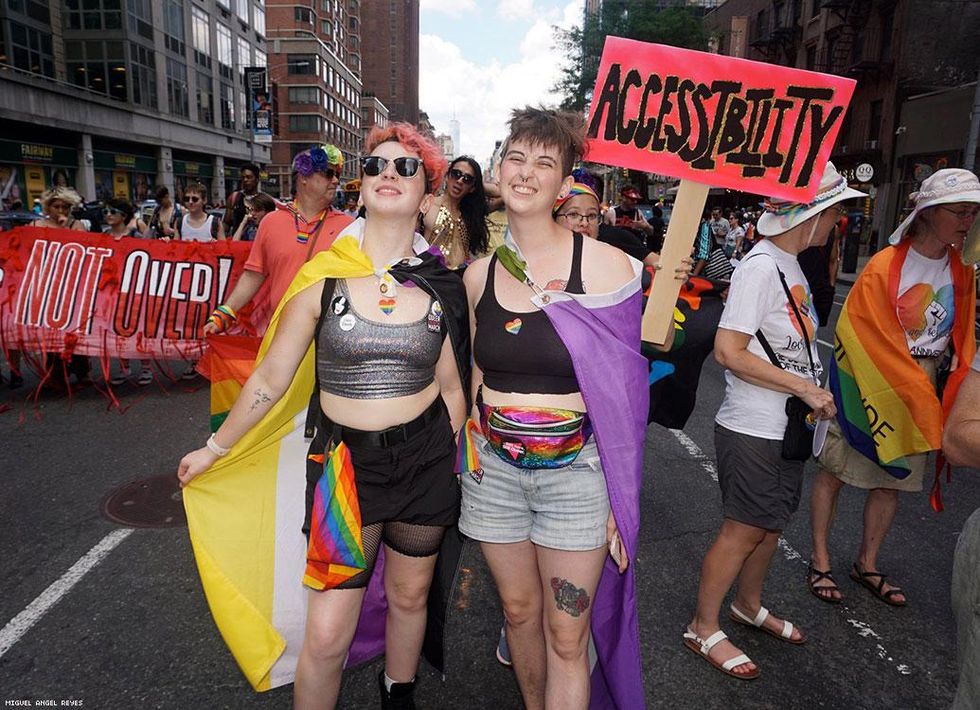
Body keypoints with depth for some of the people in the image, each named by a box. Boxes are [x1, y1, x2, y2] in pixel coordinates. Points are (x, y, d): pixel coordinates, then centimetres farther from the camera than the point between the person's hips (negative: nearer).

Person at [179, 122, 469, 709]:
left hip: (426, 462, 2)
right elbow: (271, 380, 2)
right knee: (327, 637, 0)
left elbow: (451, 386, 7)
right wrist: (215, 449, 10)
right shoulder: (323, 279, -7)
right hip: (344, 463, -2)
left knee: (410, 597, 21)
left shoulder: (442, 286, -2)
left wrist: (458, 465, 14)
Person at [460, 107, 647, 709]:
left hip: (574, 470, -3)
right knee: (519, 609, 21)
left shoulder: (604, 265, -11)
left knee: (566, 635, 7)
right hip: (494, 467, 4)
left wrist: (620, 496, -8)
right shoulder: (478, 274, 1)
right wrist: (472, 443, 13)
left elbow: (621, 385, -7)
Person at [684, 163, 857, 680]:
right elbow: (728, 352, -24)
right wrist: (804, 388, -20)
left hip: (787, 425, 9)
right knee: (743, 529, 2)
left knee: (772, 522, 20)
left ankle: (749, 606, 41)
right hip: (752, 430, -9)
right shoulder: (760, 267, -19)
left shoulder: (790, 265, 10)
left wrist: (814, 395, 8)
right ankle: (703, 628, 20)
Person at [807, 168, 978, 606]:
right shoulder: (885, 268, -14)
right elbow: (872, 340, -15)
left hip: (920, 393, 6)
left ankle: (866, 565, 30)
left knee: (893, 481, 13)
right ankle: (820, 563, 19)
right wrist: (913, 383, -15)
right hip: (865, 387, -5)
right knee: (835, 472, 4)